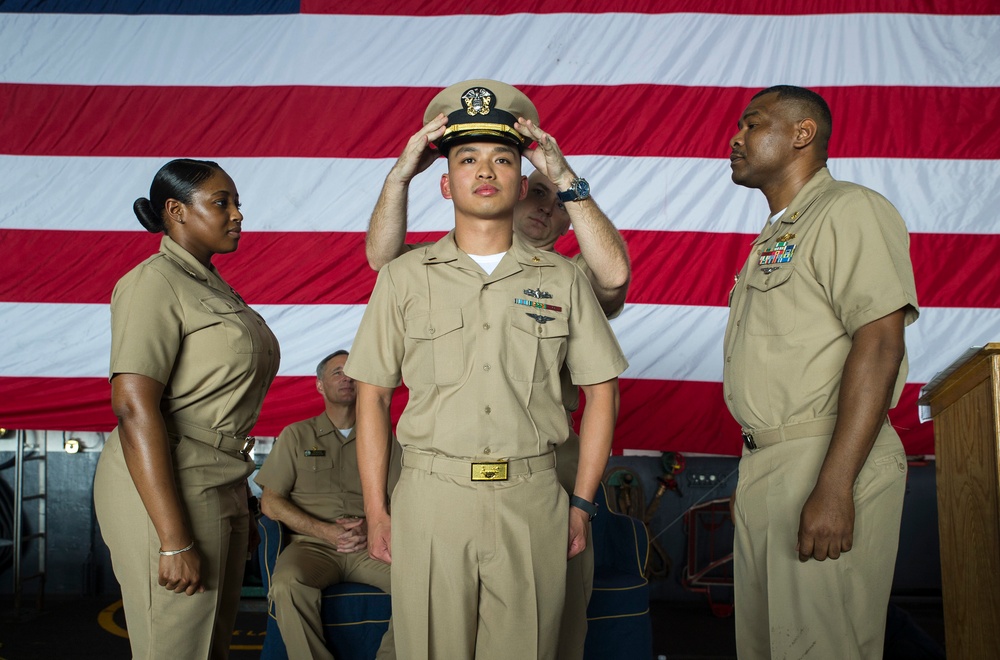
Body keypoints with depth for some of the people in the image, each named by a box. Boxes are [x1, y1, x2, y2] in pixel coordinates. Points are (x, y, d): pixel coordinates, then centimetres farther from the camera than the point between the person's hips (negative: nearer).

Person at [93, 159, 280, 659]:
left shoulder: (215, 287, 15)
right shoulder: (155, 282, -11)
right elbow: (133, 409, -20)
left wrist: (241, 507, 20)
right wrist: (174, 539, -24)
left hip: (222, 485, 9)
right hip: (164, 489, -9)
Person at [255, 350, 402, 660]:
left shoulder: (382, 438, 19)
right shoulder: (296, 434, 16)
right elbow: (270, 502, 8)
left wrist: (374, 528, -10)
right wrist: (324, 531, -7)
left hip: (371, 546, 1)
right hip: (312, 544, -1)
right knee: (287, 584, -36)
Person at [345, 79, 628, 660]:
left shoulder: (563, 279, 7)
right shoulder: (404, 277, 6)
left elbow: (602, 391, 10)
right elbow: (373, 395, 6)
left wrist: (582, 502, 5)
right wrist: (376, 510, 1)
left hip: (533, 501, 1)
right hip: (430, 497, 0)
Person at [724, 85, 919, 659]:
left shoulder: (849, 210, -8)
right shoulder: (774, 235, 22)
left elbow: (879, 345, -19)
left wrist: (834, 486, -25)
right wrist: (757, 471, 15)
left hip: (827, 461, -9)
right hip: (762, 463, 9)